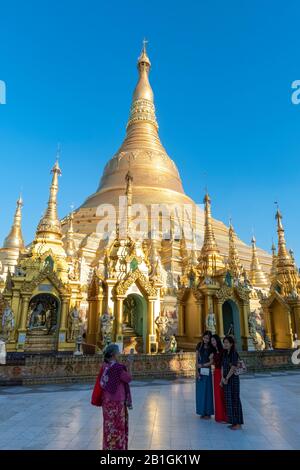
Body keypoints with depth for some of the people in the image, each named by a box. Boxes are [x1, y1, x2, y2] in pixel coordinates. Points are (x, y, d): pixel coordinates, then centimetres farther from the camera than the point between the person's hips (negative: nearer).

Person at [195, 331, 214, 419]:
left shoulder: (211, 348, -4)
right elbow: (197, 358, 0)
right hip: (199, 370, 2)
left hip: (207, 370, -2)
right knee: (200, 391, 8)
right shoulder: (199, 345, 0)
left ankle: (208, 412, 14)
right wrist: (197, 371, -5)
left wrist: (202, 365, -14)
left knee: (207, 391, 3)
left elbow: (212, 361, -6)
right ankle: (202, 411, 20)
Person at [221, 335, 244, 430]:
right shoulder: (225, 354, 8)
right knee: (228, 400, 12)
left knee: (235, 400, 1)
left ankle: (238, 423, 12)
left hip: (233, 379, -7)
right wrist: (222, 378, -2)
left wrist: (226, 378, -11)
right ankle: (233, 422, 24)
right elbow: (223, 367, 7)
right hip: (226, 380, 7)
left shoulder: (234, 353, -14)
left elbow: (233, 368, -17)